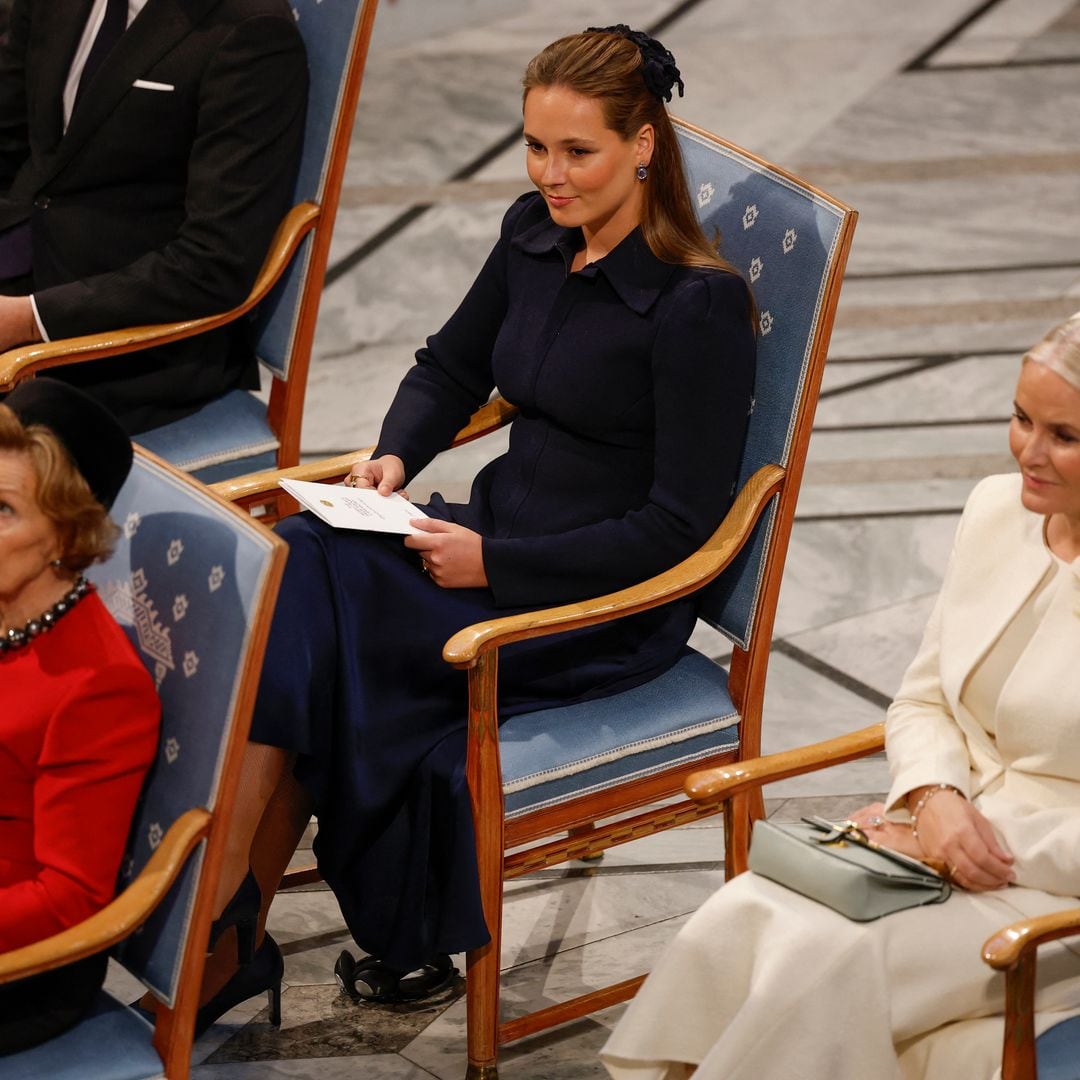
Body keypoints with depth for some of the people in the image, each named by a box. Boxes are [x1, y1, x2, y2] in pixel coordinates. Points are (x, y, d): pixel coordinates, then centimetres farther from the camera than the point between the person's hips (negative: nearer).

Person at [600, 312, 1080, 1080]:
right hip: (948, 832, 6)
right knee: (736, 924, -19)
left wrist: (983, 844, -15)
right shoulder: (997, 510, 5)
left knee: (825, 963, -27)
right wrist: (936, 801, -8)